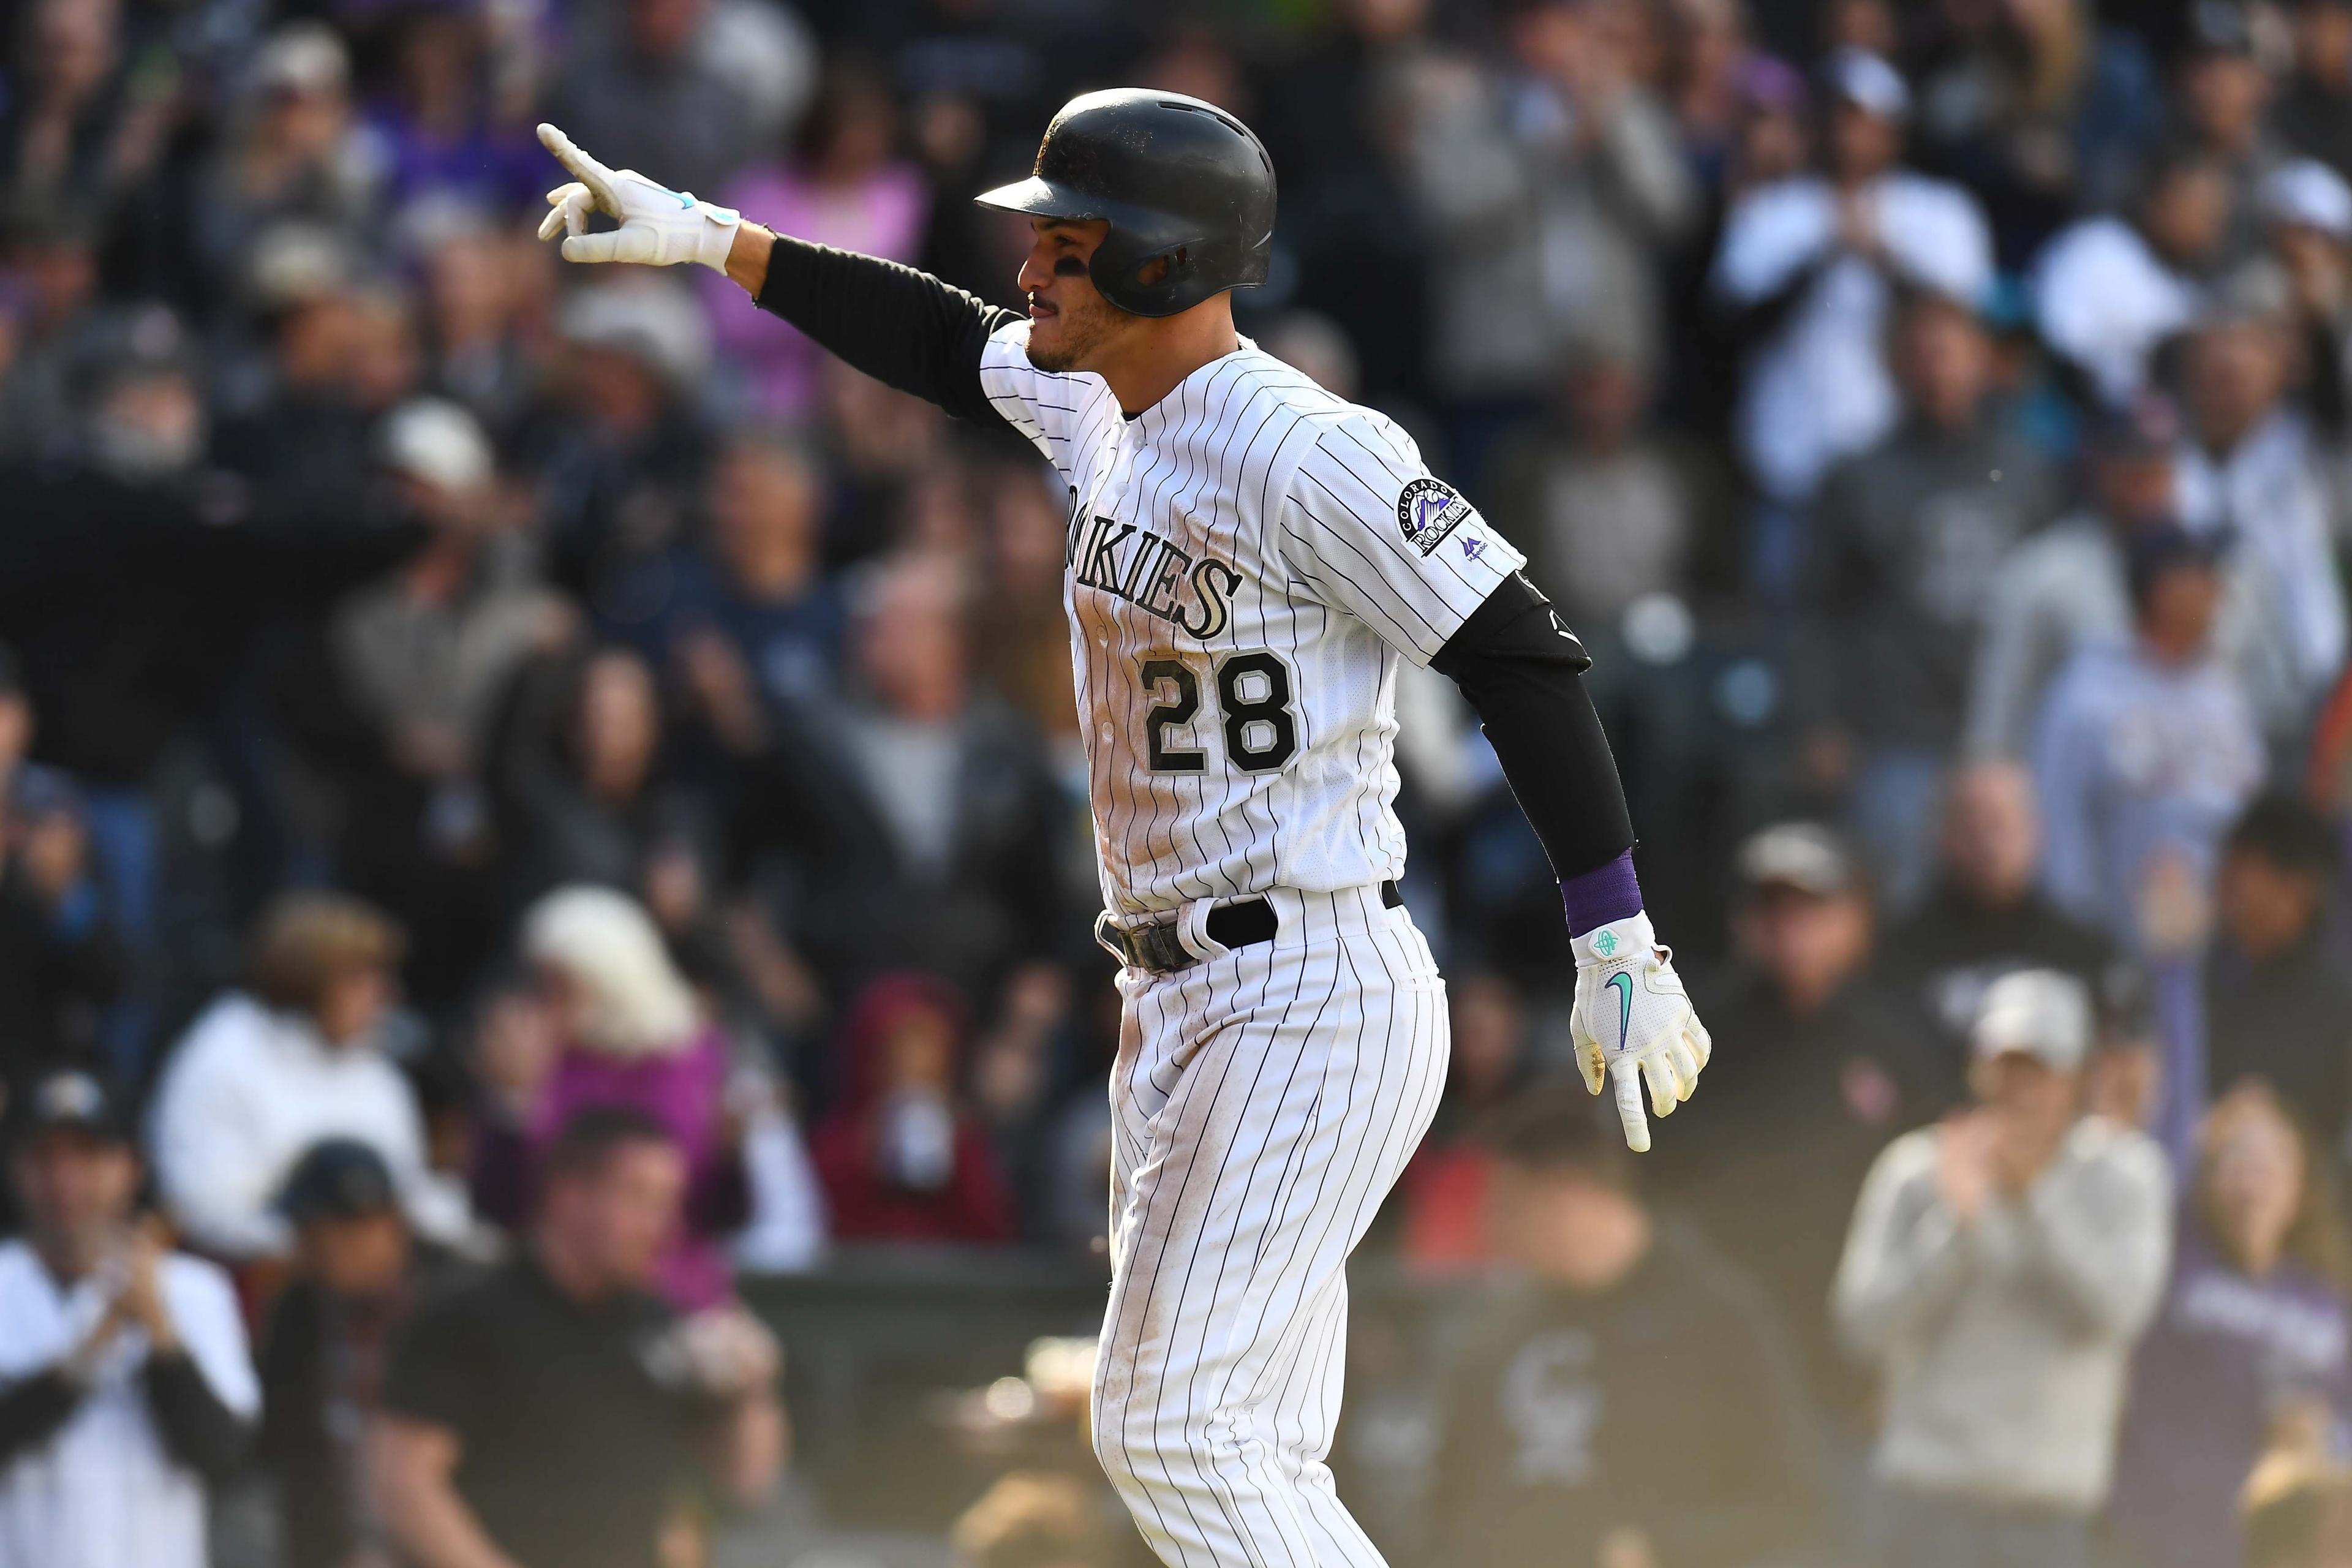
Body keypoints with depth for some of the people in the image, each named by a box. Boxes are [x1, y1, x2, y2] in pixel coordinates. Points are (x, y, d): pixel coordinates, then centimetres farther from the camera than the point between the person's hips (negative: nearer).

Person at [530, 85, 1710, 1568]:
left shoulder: (1304, 455, -17)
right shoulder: (1101, 413, 10)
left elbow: (1521, 655, -18)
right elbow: (945, 342, 29)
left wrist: (1620, 944, -20)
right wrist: (711, 238, 24)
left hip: (1318, 1009, -10)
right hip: (1180, 1008, 10)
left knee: (1175, 1434, -15)